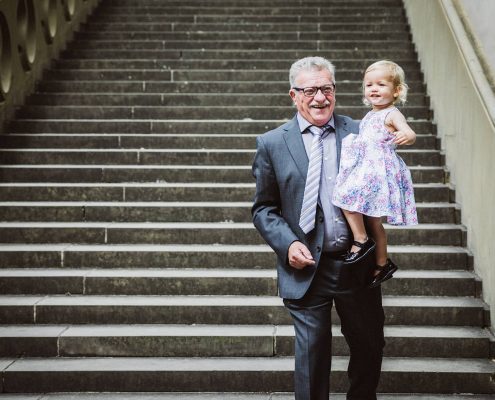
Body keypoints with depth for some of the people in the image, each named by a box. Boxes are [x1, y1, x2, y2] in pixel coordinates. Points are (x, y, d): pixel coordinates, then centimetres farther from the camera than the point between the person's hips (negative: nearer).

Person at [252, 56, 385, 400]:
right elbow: (263, 209, 4)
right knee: (312, 355, 6)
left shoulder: (361, 134, 2)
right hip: (307, 267, -2)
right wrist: (288, 244, -12)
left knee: (369, 346, 17)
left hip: (359, 264, 2)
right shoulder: (271, 144, 0)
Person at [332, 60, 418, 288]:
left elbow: (410, 134, -28)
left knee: (345, 196, -21)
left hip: (379, 169, -9)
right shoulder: (370, 115, 16)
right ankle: (383, 263, 23)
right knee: (371, 219, 13)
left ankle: (361, 239, -8)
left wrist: (406, 137, -48)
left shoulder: (392, 114, -11)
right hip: (366, 169, 9)